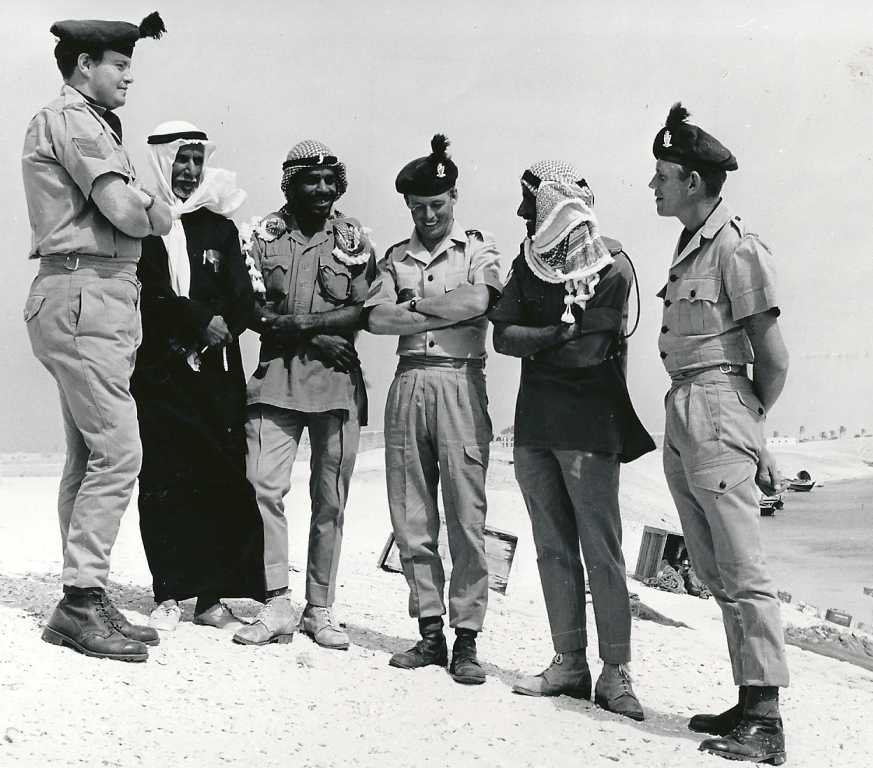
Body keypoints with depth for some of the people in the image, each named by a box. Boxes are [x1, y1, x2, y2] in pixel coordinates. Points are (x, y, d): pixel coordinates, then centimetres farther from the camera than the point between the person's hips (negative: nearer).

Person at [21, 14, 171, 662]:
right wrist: (164, 212, 3)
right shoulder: (73, 119, -8)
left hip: (95, 299, 11)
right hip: (87, 295, -11)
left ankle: (83, 606, 14)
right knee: (117, 452, -13)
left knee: (89, 456, 10)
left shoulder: (89, 122, 25)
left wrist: (145, 205, -2)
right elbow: (126, 212, -17)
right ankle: (83, 601, -10)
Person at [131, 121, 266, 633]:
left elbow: (244, 299, 7)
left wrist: (221, 329, -11)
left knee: (222, 480, -3)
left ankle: (211, 598, 2)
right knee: (164, 481, -3)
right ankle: (168, 596, 4)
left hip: (216, 372, 3)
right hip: (160, 373, -3)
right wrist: (202, 320, -13)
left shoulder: (220, 227, 16)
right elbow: (148, 293, -7)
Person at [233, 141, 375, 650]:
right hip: (278, 378, 0)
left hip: (338, 381, 0)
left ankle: (321, 609, 13)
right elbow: (255, 311, 0)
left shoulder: (354, 240, 8)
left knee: (330, 500, 4)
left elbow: (364, 312, -1)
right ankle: (277, 607, -3)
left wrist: (297, 323, -13)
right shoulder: (266, 236, 8)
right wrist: (318, 336, -10)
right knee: (266, 486, -10)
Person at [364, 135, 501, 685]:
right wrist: (444, 311, -4)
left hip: (460, 383, -4)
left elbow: (478, 300, -12)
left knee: (466, 517, -6)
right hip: (408, 384, 4)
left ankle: (467, 638, -2)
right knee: (411, 518, 4)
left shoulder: (478, 249, 8)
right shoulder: (396, 258, 17)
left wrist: (414, 304, -2)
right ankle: (430, 633, 12)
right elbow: (377, 319, 1)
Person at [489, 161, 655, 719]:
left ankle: (616, 673, -1)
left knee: (601, 551, -5)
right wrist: (555, 335, -12)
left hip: (588, 426, -6)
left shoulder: (612, 268, -6)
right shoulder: (529, 265, 12)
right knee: (553, 549, 8)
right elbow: (503, 336, 2)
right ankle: (569, 664, 14)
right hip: (534, 424, 6)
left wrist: (534, 346, -1)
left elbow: (592, 351, -13)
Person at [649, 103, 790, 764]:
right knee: (716, 572, 10)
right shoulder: (690, 247, 15)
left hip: (718, 411, -9)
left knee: (742, 572, -7)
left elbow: (774, 360, -10)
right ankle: (749, 704, 17)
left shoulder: (737, 249, -11)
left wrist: (747, 422, 3)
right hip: (681, 419, 9)